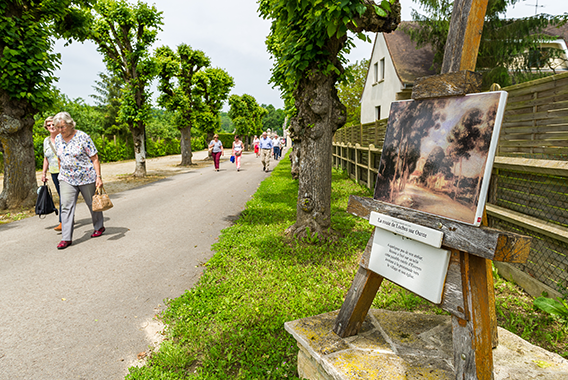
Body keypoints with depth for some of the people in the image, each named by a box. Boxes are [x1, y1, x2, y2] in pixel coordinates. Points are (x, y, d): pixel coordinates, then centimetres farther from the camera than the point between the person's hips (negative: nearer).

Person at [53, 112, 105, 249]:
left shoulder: (83, 137, -11)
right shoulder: (58, 139, 6)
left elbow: (95, 158, -12)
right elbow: (60, 159, 17)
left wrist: (98, 176, -17)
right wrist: (61, 175, 19)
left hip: (87, 177, -4)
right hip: (67, 179, 4)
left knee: (92, 203, 10)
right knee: (66, 207, -5)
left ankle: (99, 227, 32)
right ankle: (66, 238, -2)